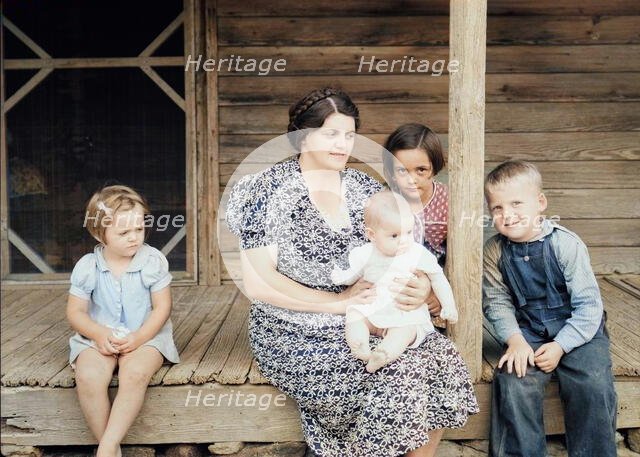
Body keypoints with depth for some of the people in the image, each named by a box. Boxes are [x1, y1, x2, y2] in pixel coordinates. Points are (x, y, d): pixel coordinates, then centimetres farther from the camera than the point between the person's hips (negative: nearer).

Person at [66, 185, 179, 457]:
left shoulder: (154, 261, -6)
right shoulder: (86, 267, -2)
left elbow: (162, 307, -4)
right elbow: (75, 312, 3)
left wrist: (139, 337, -19)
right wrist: (99, 334, -16)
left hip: (145, 335, -1)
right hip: (100, 336, 2)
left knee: (135, 373, -34)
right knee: (88, 377, -29)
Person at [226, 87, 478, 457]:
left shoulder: (367, 189, 7)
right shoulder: (267, 191, -7)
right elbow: (257, 284, -13)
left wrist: (420, 285, -15)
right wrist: (338, 301, -20)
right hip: (298, 337, -5)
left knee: (444, 359, -17)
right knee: (397, 380, -24)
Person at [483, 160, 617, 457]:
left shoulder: (566, 244, -15)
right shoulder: (493, 252, -5)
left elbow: (588, 305, -12)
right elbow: (497, 303, -1)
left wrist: (560, 346, -17)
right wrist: (515, 340, -16)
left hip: (577, 332, -2)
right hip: (528, 334, 2)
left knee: (593, 386, -23)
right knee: (512, 382, -21)